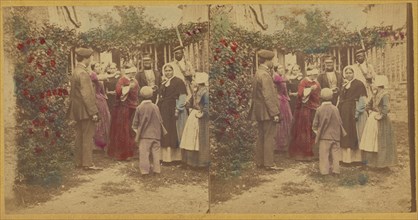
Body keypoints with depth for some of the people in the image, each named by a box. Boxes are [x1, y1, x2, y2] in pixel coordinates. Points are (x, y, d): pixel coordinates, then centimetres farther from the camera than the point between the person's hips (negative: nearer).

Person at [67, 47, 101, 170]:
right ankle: (87, 163, -1)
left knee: (80, 136, 14)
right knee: (88, 137, -4)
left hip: (78, 111, 10)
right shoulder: (83, 73, -18)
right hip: (85, 110, -10)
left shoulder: (75, 72, 12)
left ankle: (79, 162, 21)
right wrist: (93, 112, -21)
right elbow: (87, 95, -22)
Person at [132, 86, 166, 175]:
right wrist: (160, 131, 21)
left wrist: (136, 129, 17)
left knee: (144, 152, 1)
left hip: (144, 135, -2)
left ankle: (144, 169, 2)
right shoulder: (155, 107, -3)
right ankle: (156, 168, 12)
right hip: (155, 134, 2)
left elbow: (135, 122, 0)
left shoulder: (139, 108, -7)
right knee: (156, 151, 9)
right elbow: (160, 120, 5)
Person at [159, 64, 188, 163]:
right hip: (164, 112, 7)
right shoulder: (164, 83, 16)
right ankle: (165, 156, 13)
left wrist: (178, 109, -19)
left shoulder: (178, 81, -6)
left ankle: (175, 156, 1)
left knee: (174, 133, -4)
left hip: (174, 111, -7)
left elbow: (182, 97, -12)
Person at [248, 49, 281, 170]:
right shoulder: (265, 75, -19)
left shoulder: (258, 73, 12)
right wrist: (274, 113, -19)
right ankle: (269, 163, 1)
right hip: (267, 111, -10)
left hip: (259, 111, 10)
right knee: (269, 137, -3)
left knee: (261, 136, 15)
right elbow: (268, 96, -22)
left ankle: (259, 162, 22)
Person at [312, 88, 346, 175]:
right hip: (335, 136, 2)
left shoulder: (319, 109, -8)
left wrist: (317, 131, 16)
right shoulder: (335, 109, -4)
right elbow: (340, 122, 3)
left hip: (324, 136, -2)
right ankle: (335, 169, 11)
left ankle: (324, 170, 3)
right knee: (335, 152, 9)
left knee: (324, 154, 3)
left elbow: (315, 124, -2)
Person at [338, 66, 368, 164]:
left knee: (354, 134, -4)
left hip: (353, 112, -7)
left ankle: (355, 157, 0)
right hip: (344, 113, 7)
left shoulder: (358, 84, -6)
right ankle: (345, 156, 13)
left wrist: (358, 113, -18)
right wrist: (338, 111, 11)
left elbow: (362, 100, -12)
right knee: (345, 134, 7)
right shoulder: (344, 85, 16)